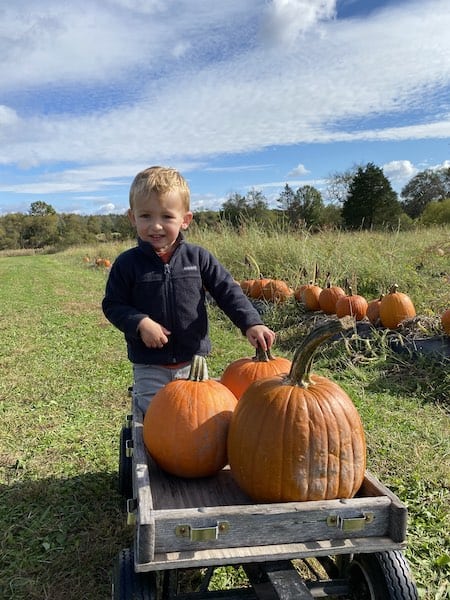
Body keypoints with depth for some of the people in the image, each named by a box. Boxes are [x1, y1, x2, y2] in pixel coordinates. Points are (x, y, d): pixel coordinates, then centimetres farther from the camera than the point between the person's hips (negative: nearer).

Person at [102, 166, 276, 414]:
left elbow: (227, 291, -4)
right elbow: (113, 305, -3)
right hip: (150, 368, -1)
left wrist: (251, 323, -17)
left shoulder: (198, 257, -5)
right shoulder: (127, 264, -7)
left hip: (193, 361, 2)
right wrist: (141, 323, -20)